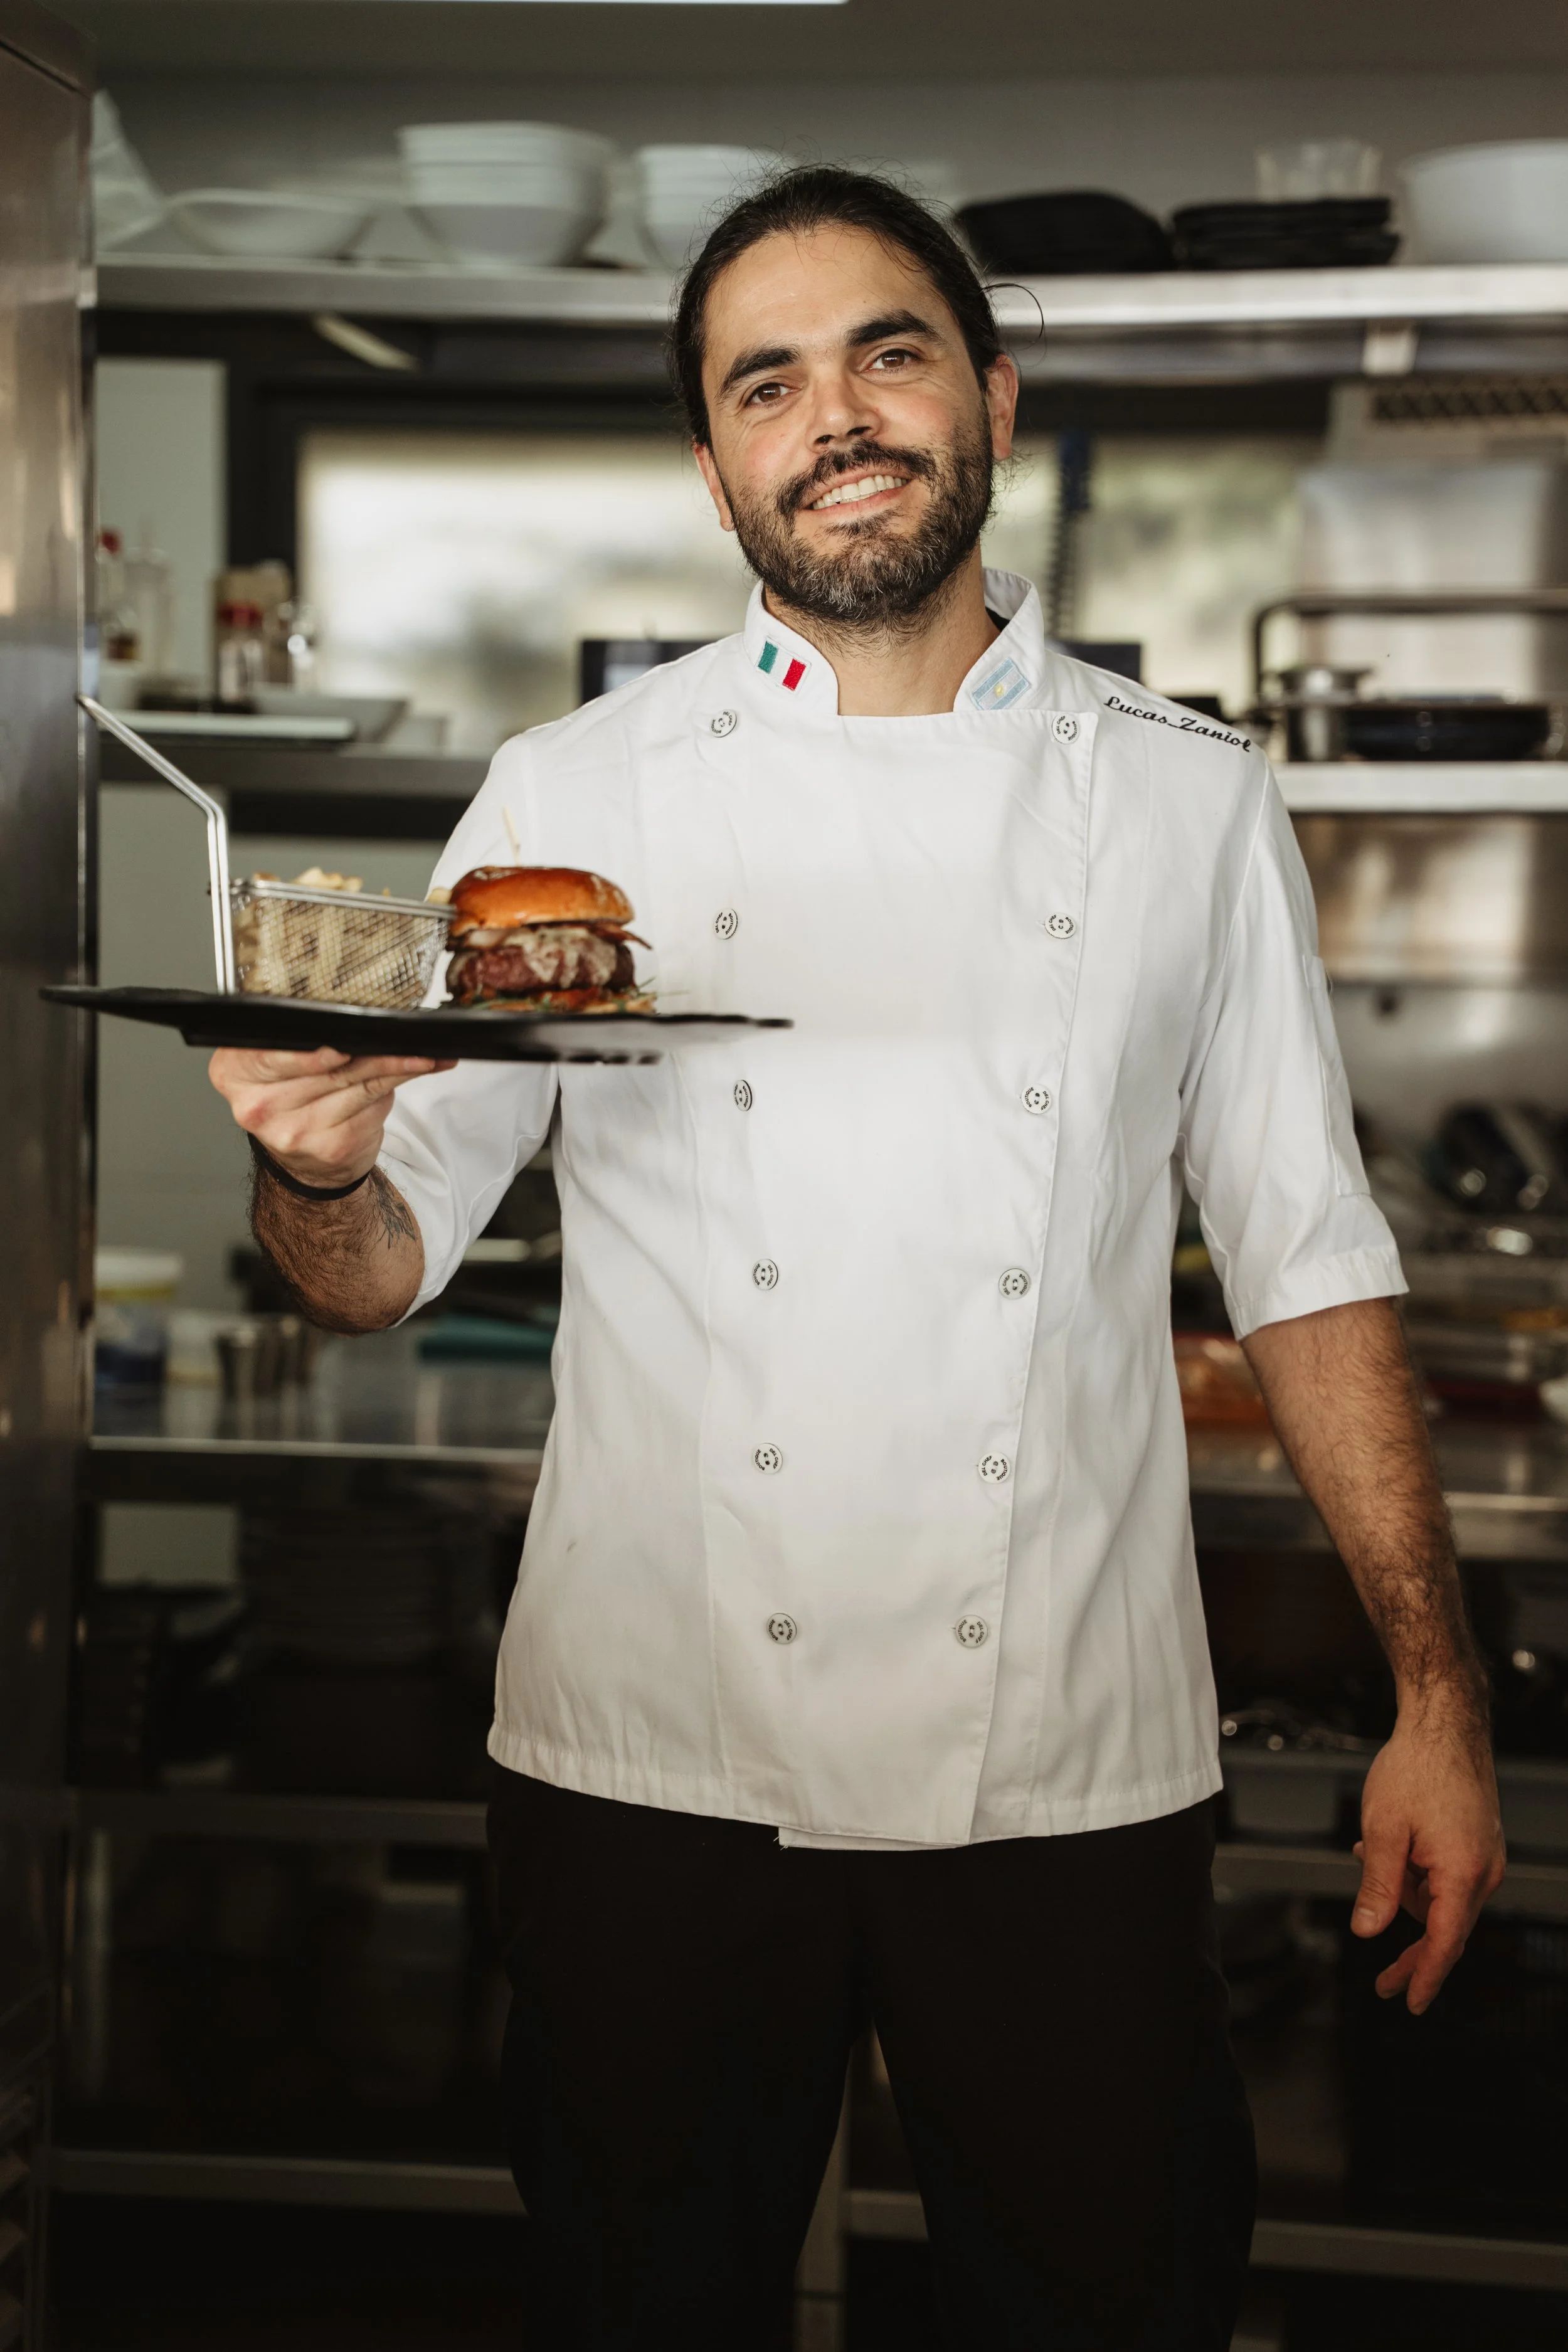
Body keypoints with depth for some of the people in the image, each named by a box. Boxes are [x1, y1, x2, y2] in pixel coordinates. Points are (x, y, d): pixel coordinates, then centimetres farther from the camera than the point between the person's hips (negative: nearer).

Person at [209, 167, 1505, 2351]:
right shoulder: (569, 800, 2)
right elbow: (392, 1264, 2)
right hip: (648, 1760, 0)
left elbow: (1305, 1258, 7)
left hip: (1075, 1771, 0)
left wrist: (1437, 1695, 2)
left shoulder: (1192, 800, 4)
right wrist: (321, 1168, -22)